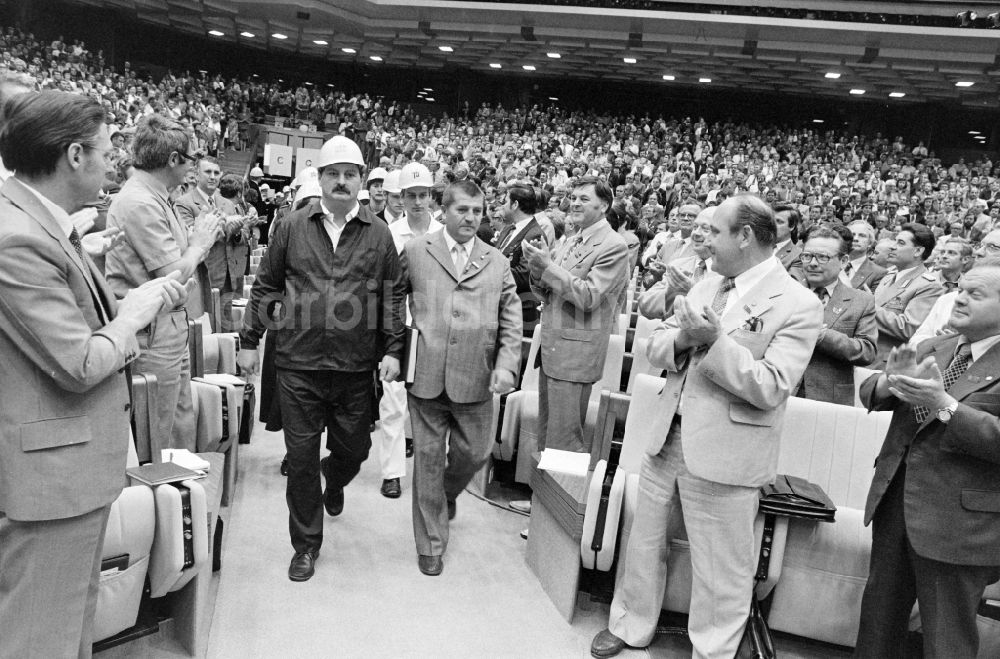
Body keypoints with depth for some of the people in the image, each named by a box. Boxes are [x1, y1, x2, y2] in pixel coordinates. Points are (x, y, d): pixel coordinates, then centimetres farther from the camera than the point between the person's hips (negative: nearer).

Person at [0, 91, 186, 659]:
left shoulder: (47, 225, 7)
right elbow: (79, 366, -23)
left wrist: (144, 299, 4)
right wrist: (137, 311, -9)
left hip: (78, 461, 10)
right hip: (49, 471, -10)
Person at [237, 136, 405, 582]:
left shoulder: (378, 234, 4)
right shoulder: (292, 227, 3)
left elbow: (393, 295, 6)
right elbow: (265, 286, 7)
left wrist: (392, 350, -1)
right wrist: (249, 341, 6)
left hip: (357, 366, 1)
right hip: (298, 364, -1)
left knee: (354, 447, 13)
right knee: (301, 456, 5)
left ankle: (334, 482, 51)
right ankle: (306, 544, 23)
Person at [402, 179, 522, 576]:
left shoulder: (497, 263, 8)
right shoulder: (415, 252, 5)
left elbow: (511, 323, 5)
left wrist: (506, 366, -8)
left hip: (475, 379, 2)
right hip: (425, 376, -1)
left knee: (474, 454, 10)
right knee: (428, 458, 6)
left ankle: (447, 493, 45)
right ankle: (431, 543, 23)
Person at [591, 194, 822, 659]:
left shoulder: (798, 304, -11)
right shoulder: (706, 286, 9)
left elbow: (770, 389, -19)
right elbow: (656, 346, 7)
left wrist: (715, 341, -25)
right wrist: (682, 339, -14)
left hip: (724, 454, -6)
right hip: (668, 438, 7)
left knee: (719, 572, 7)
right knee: (644, 541, 20)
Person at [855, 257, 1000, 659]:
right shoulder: (933, 349, 9)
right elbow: (870, 393, 5)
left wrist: (944, 404, -28)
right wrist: (891, 382, -15)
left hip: (958, 520, -6)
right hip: (894, 500, 6)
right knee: (879, 613, 20)